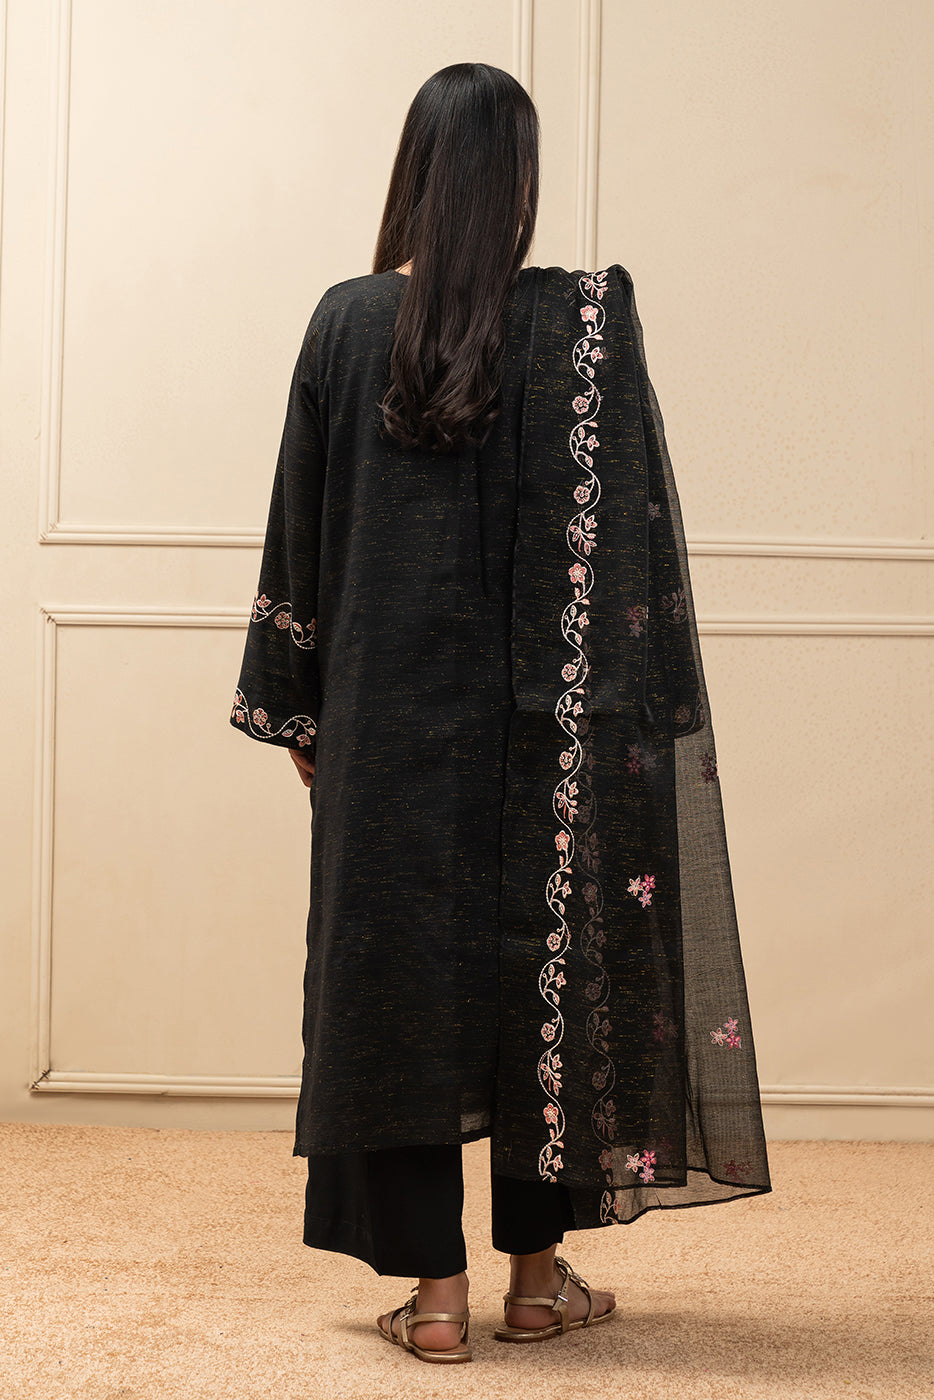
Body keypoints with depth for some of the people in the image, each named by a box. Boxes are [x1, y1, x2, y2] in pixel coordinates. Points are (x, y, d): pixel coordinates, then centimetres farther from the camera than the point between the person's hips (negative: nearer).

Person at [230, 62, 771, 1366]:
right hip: (546, 722, -1)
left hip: (386, 716, 1)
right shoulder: (583, 321, -7)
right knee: (554, 961, 12)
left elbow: (300, 535, 4)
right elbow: (623, 543, -7)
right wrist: (640, 711, 2)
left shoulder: (347, 321, -1)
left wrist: (300, 711, 12)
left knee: (401, 966, 7)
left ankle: (434, 1292, 10)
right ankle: (539, 1275, 21)